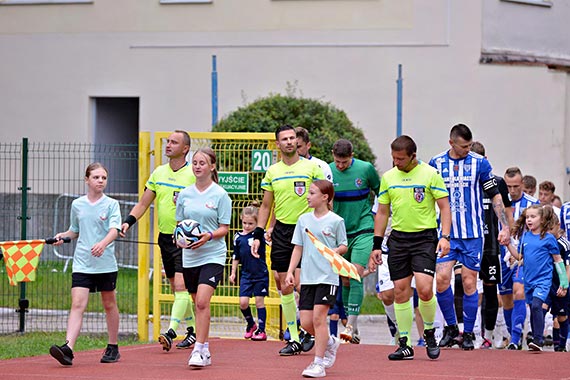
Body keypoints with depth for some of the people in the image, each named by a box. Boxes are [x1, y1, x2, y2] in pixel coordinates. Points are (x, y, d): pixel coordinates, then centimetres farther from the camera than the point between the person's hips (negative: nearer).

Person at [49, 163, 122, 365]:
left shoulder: (111, 204, -1)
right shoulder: (77, 204, 9)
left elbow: (114, 230, -14)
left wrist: (103, 243, -33)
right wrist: (63, 236, 2)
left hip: (106, 263, -1)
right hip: (82, 263, 1)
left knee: (109, 304, 11)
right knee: (77, 304, -12)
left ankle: (113, 348, 25)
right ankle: (68, 347, -25)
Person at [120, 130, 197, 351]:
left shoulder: (193, 174, -8)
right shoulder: (158, 173, 10)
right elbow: (143, 204, 14)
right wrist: (128, 222, 1)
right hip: (165, 237, 7)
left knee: (181, 286, -15)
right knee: (176, 289, 11)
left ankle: (171, 333, -21)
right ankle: (193, 331, 21)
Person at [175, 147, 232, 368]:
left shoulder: (220, 195, -4)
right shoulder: (185, 194, 8)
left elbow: (224, 228, -2)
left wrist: (209, 236, -19)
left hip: (212, 255, -5)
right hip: (190, 256, 5)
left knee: (202, 301, -18)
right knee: (198, 304, 10)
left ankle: (199, 350, -17)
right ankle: (205, 350, 19)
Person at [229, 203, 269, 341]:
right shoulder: (238, 237, 2)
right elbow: (236, 257, 12)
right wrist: (233, 273, 12)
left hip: (260, 274, -3)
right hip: (246, 274, 3)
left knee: (259, 301, 2)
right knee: (243, 302, -4)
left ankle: (261, 330, 11)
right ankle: (251, 324, 21)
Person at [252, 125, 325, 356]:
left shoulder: (311, 168, -1)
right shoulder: (272, 172, 10)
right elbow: (266, 206, 15)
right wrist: (258, 234, 7)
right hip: (281, 232, 4)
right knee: (285, 287, 3)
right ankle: (294, 339, 10)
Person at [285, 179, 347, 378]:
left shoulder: (336, 221, -3)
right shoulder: (304, 219, 10)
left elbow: (343, 246, 4)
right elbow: (298, 248, 13)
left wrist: (335, 251, -18)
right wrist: (290, 271, 5)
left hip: (327, 277, -5)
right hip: (307, 277, 5)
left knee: (318, 317, -12)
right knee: (306, 322, 1)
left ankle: (319, 363, -6)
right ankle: (330, 343, 29)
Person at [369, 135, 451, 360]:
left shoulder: (430, 174, -4)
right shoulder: (388, 177, 9)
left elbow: (444, 206, -2)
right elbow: (382, 212, 15)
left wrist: (445, 236, -14)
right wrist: (377, 245, 12)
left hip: (424, 237, -4)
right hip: (398, 238, 4)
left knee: (424, 289, -16)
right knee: (400, 291, 1)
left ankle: (429, 333, 8)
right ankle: (405, 344, 7)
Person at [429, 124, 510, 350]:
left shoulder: (479, 163, 0)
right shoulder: (436, 164, 4)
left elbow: (495, 196, 6)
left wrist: (505, 227, 0)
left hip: (472, 234, -1)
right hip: (445, 232, 1)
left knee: (469, 282, 0)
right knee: (441, 279, -10)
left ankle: (468, 333, 11)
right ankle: (451, 327, 8)